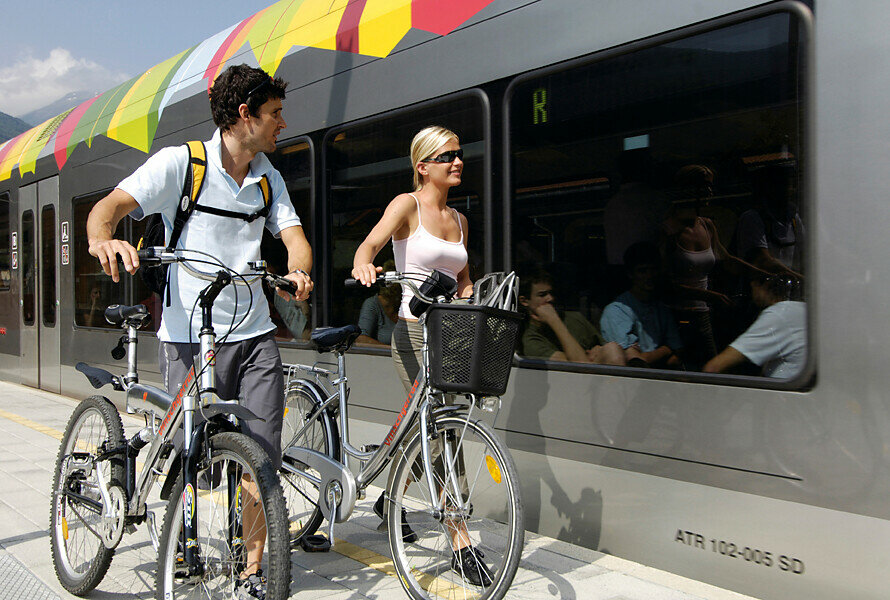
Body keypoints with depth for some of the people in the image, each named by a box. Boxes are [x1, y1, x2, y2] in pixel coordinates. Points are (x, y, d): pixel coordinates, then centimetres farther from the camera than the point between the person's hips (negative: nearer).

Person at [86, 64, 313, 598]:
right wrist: (102, 238, -38)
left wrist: (298, 271, -21)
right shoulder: (180, 163, -4)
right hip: (189, 336, -4)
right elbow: (112, 204, -14)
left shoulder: (269, 178, 12)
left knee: (260, 462, 0)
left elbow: (295, 237, 3)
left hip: (254, 336, 4)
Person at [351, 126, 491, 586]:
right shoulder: (407, 204, -3)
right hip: (414, 332, -7)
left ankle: (390, 500, 39)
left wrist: (467, 294, 1)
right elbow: (371, 242, -19)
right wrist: (363, 265, -41)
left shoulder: (458, 219, 16)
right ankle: (461, 544, -5)